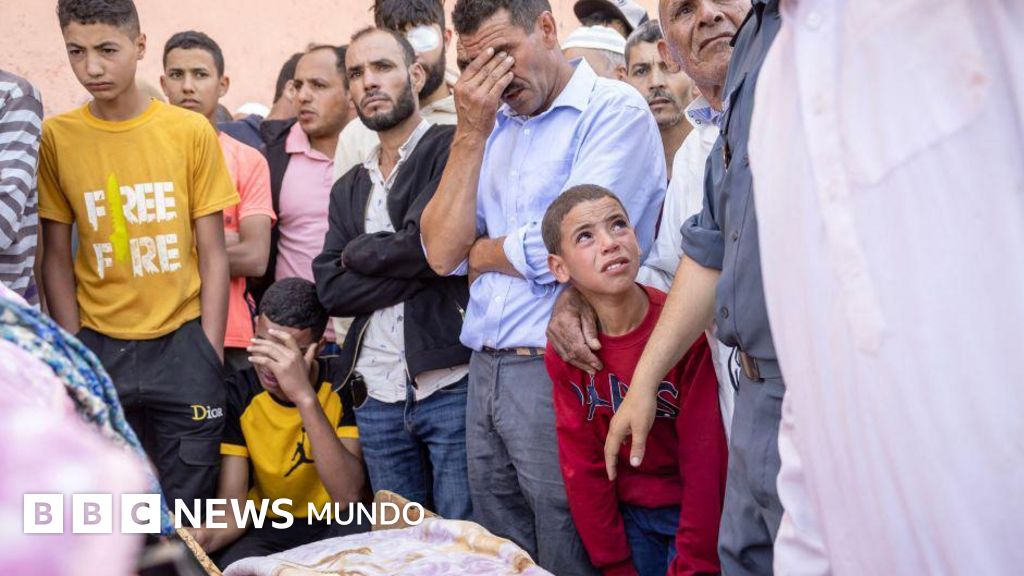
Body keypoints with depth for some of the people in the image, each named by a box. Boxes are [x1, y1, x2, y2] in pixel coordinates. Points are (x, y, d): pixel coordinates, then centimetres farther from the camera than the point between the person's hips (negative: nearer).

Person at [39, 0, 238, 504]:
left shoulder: (192, 132, -3)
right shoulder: (56, 137, -1)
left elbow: (213, 254, 0)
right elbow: (56, 258, 3)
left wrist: (211, 355, -4)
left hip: (181, 342, -1)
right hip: (99, 346, 1)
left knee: (188, 509, 5)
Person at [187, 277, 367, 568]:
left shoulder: (343, 386, -14)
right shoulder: (237, 395, -9)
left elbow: (348, 497, -26)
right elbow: (233, 503, -14)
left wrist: (305, 397, -35)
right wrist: (206, 535, -39)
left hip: (337, 525, 0)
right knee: (236, 563, -33)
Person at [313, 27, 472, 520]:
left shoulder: (451, 148, -2)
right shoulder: (348, 189, 17)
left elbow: (433, 243, -17)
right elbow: (331, 289, 3)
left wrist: (359, 253, 0)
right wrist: (418, 272, -10)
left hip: (452, 384, -6)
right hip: (378, 395, 6)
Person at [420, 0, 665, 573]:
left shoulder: (616, 110, -8)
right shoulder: (494, 126, 13)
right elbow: (442, 252, 4)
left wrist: (477, 253, 1)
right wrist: (471, 133, -2)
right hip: (485, 373, 7)